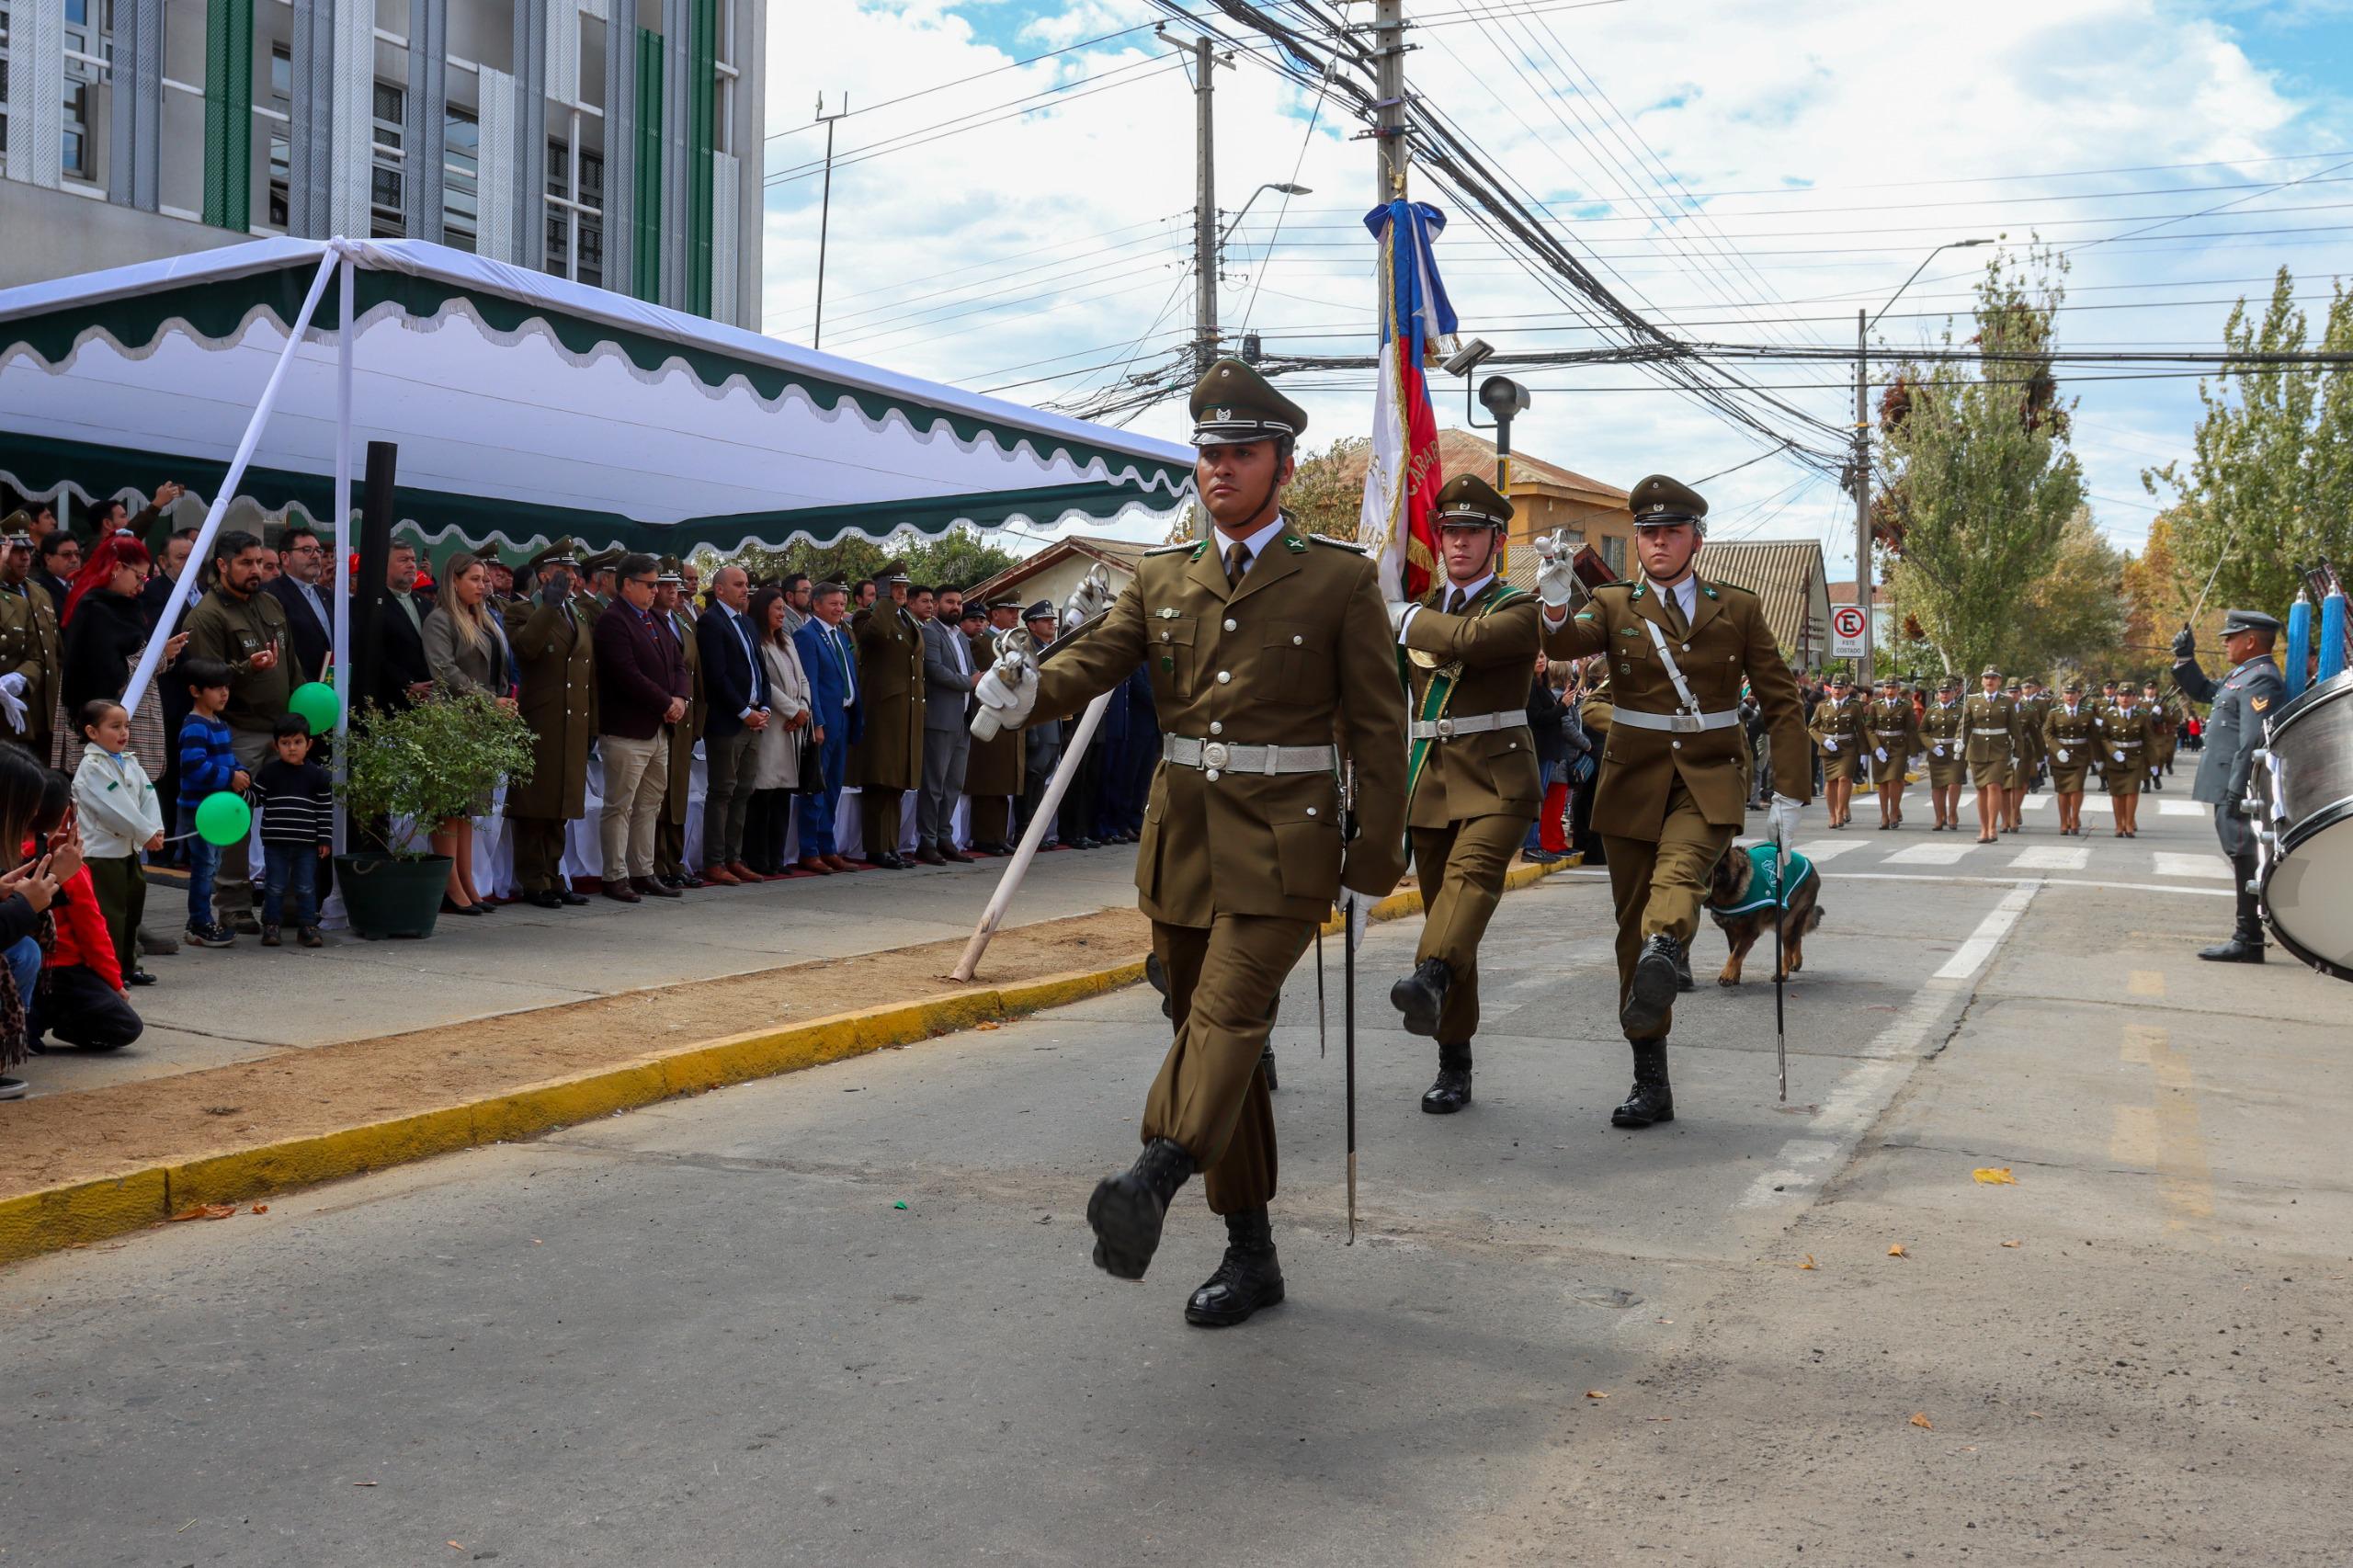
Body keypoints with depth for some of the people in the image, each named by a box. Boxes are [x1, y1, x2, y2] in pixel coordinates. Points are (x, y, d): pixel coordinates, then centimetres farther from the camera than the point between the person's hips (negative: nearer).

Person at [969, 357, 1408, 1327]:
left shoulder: (1339, 581, -1)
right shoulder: (1161, 581, 11)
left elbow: (1377, 731, -2)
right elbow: (1095, 661, -2)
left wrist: (1373, 866, -5)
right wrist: (1030, 691, -25)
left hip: (1283, 846, -5)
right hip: (1181, 841, 5)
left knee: (1228, 1017, -24)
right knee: (1209, 1030, 8)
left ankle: (1150, 1183, -43)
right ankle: (1250, 1255, 18)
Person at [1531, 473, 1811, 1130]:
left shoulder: (1739, 609, 6)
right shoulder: (1613, 605, 4)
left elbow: (1782, 702, 9)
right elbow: (1567, 642, -18)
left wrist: (1789, 793, 2)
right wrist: (1557, 601, -40)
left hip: (1709, 782, -1)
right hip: (1633, 781, 1)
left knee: (1679, 876, -32)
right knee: (1633, 925, 3)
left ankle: (1663, 953, -61)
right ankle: (1651, 1084, 11)